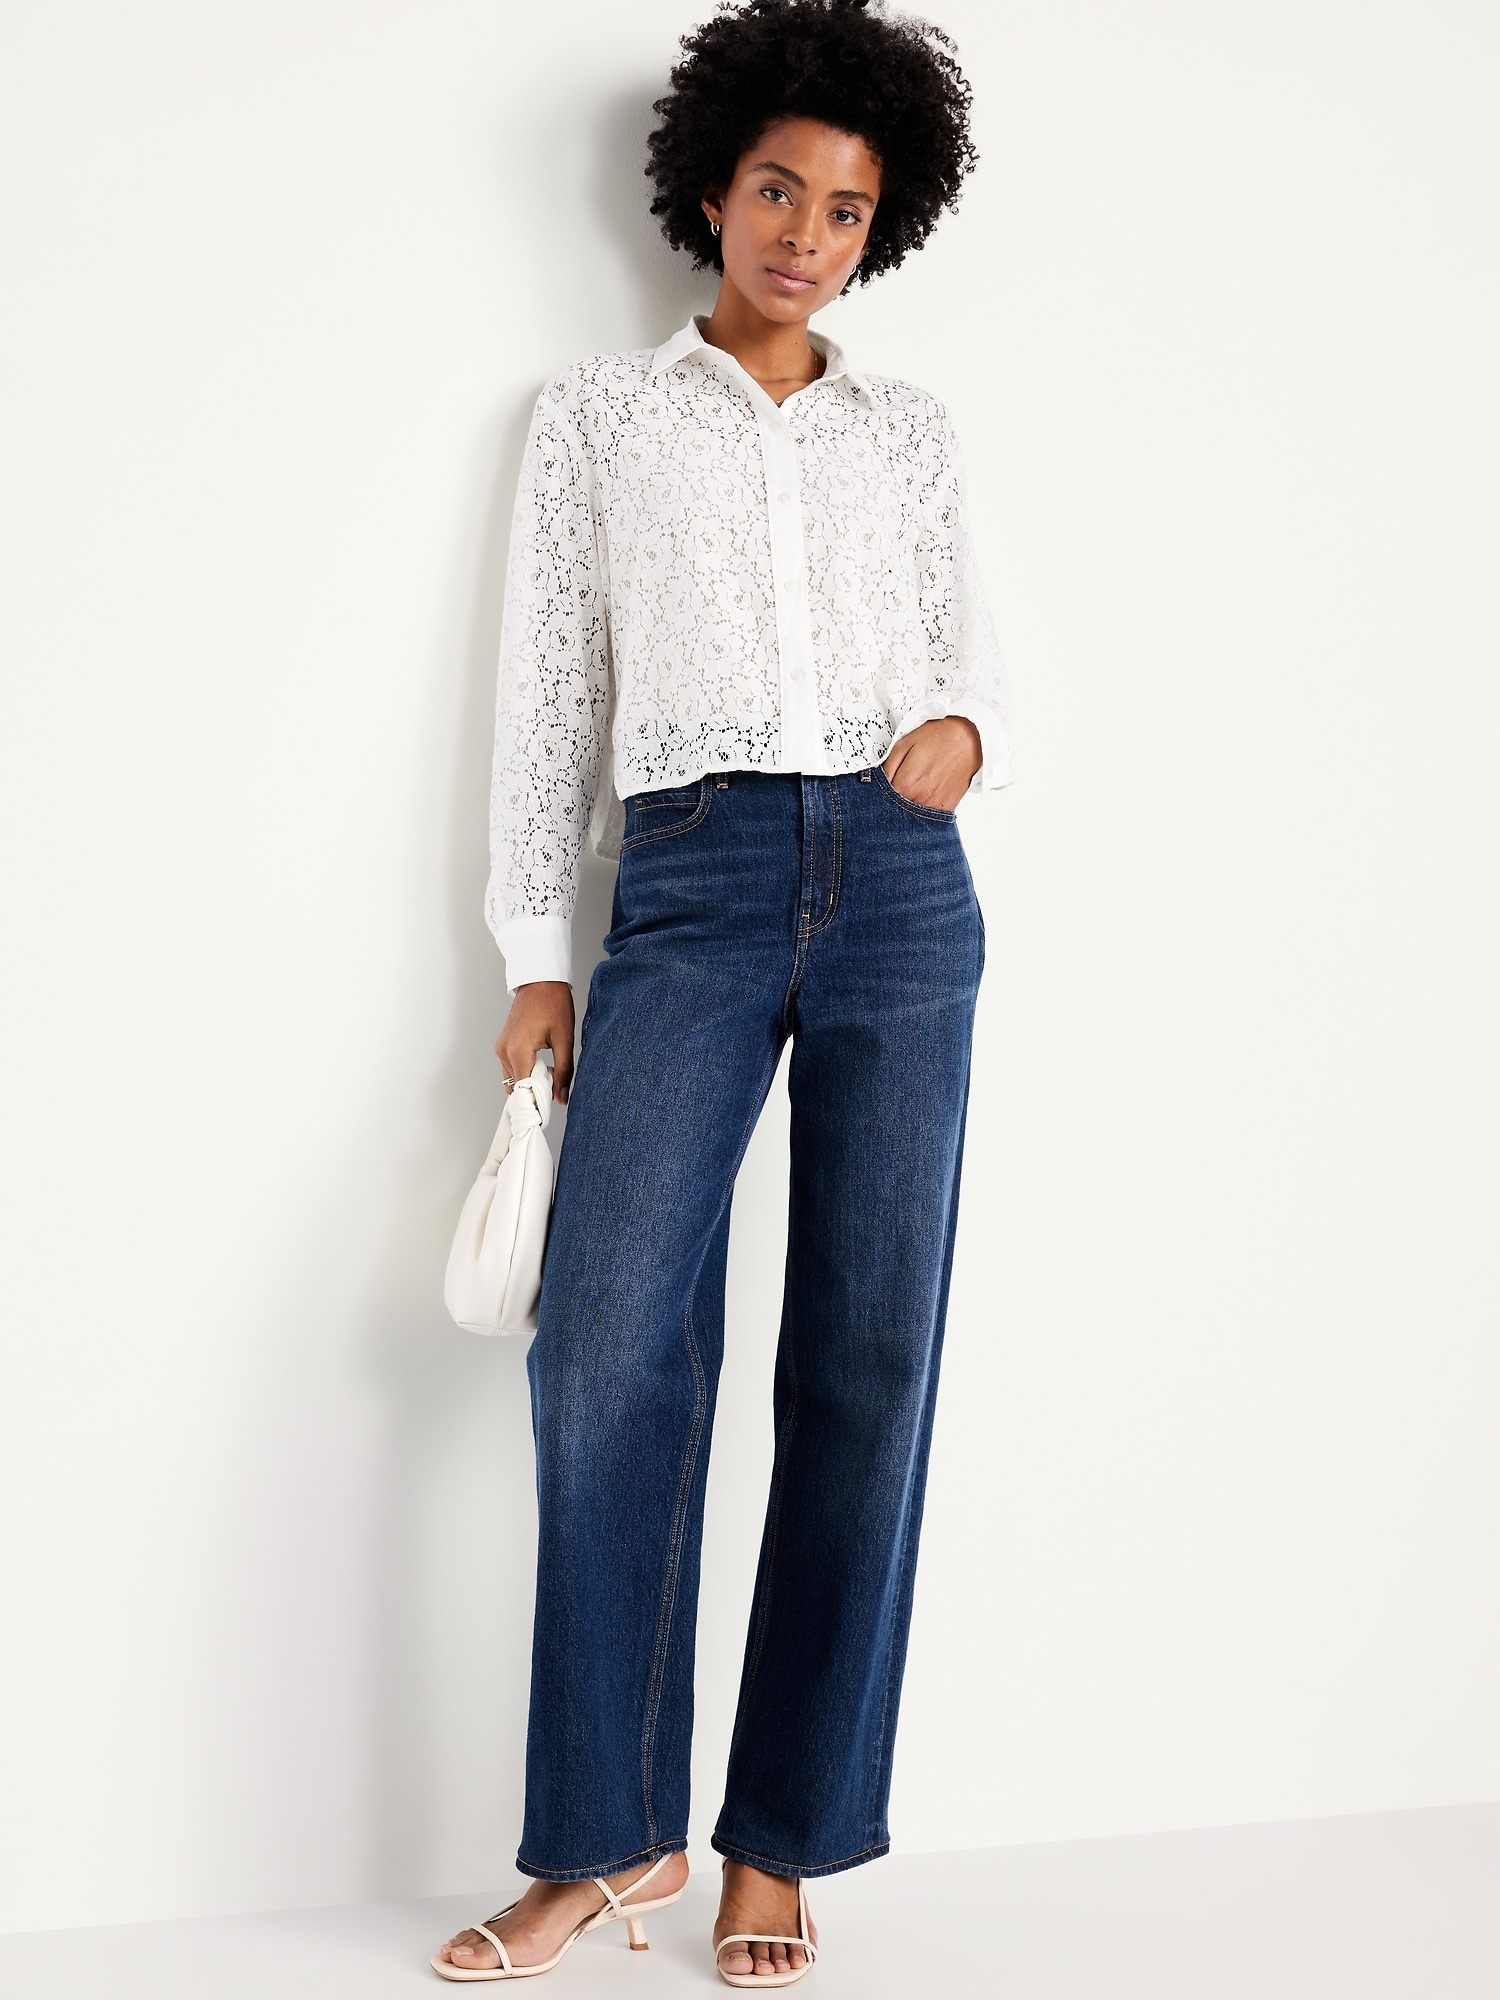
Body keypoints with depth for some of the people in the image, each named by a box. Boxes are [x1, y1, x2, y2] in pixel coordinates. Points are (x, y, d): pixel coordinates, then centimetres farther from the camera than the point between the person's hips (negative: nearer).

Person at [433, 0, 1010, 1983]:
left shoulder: (911, 429, 18)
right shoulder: (598, 413, 14)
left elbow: (970, 649, 20)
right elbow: (548, 687, 10)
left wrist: (965, 733, -5)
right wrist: (538, 958, 4)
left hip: (898, 884, 2)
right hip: (691, 886, -1)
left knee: (867, 1360, -2)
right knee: (608, 1345, -15)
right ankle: (610, 1834, -1)